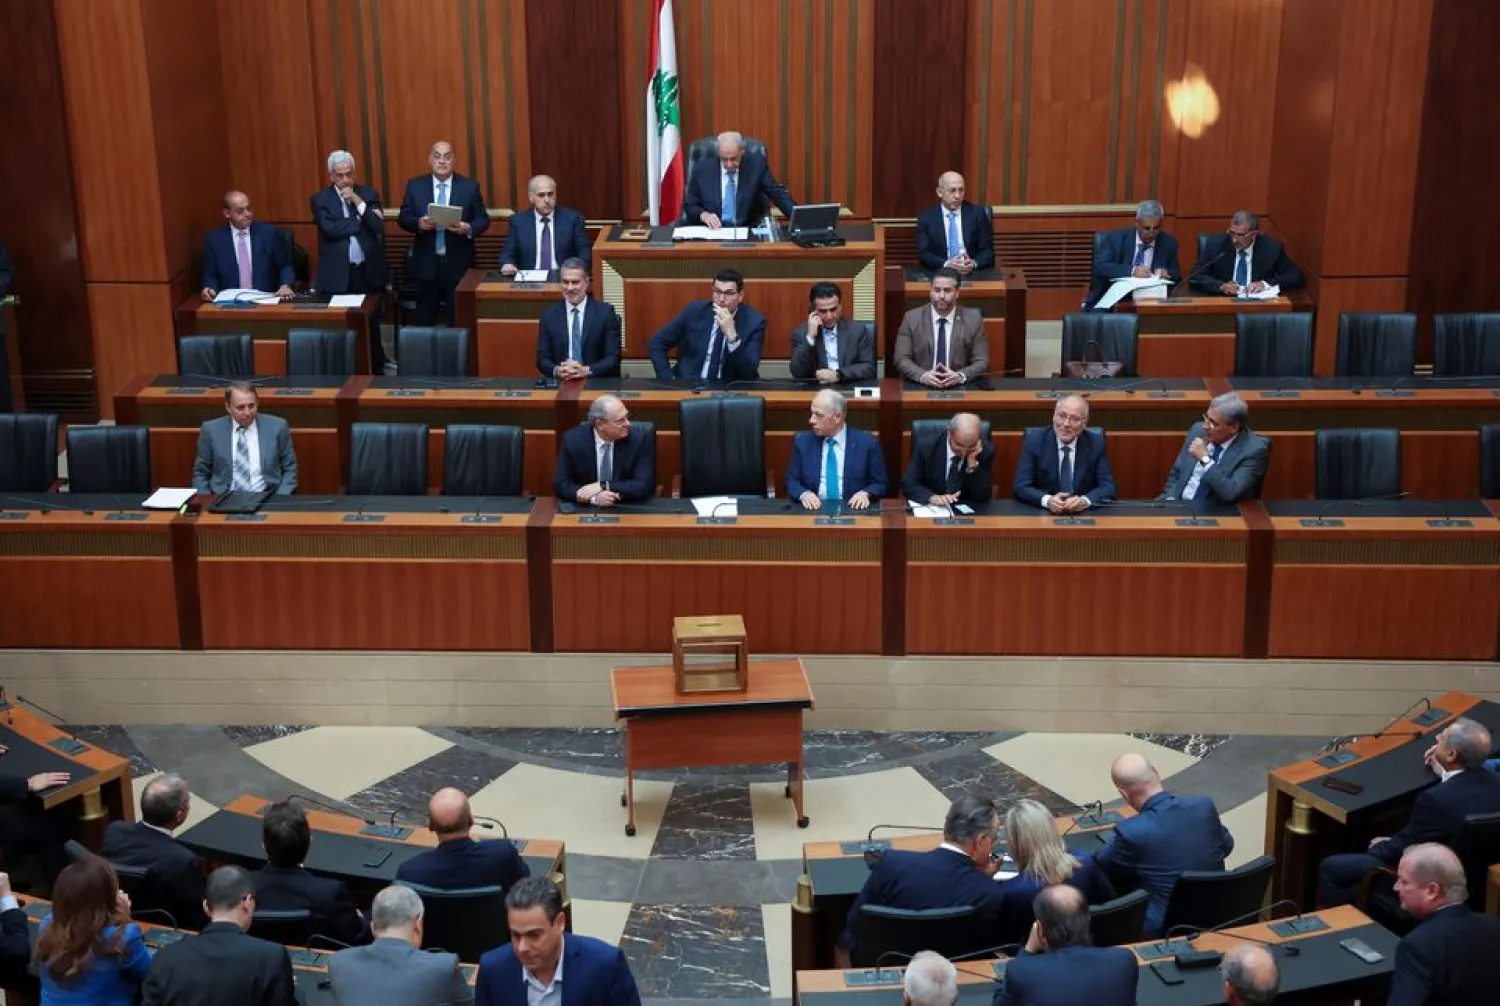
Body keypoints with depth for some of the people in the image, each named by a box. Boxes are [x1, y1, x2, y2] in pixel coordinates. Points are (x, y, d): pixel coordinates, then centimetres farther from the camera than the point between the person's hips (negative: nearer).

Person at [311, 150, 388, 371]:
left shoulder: (369, 194, 7)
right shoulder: (320, 199, 2)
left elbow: (378, 227, -7)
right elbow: (330, 229, -14)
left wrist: (358, 202, -14)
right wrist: (361, 221, -10)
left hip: (368, 271, 2)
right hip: (338, 274, -2)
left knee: (372, 323, 8)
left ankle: (377, 370, 19)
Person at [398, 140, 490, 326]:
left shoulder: (470, 186, 3)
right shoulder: (415, 186, 6)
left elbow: (483, 219, 2)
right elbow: (403, 218, 4)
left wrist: (469, 228, -19)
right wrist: (419, 223, -18)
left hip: (458, 265, -1)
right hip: (426, 264, 1)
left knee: (459, 323, 3)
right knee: (424, 322, 7)